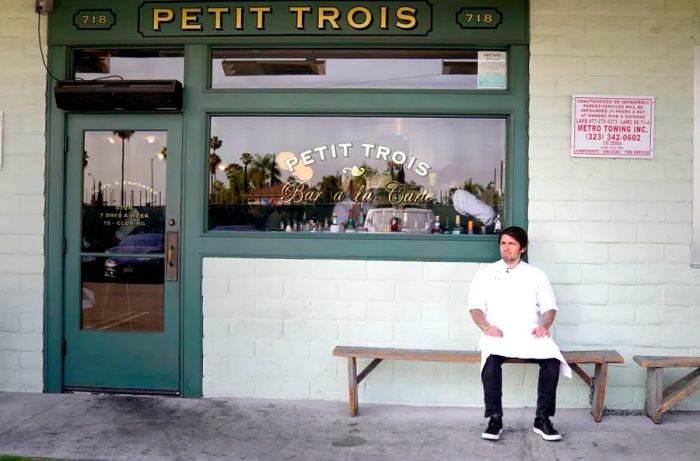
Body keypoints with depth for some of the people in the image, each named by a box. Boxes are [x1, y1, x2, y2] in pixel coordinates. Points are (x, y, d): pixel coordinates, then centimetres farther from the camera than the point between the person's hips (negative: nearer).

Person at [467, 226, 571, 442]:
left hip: (530, 335, 1)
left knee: (553, 360, -29)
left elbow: (550, 307, 12)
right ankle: (495, 419, -21)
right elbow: (475, 306, 7)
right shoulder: (485, 273, 14)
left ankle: (542, 419, -13)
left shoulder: (536, 274, 17)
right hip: (498, 335, -1)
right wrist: (485, 326, -14)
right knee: (491, 360, -35)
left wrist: (545, 325, -10)